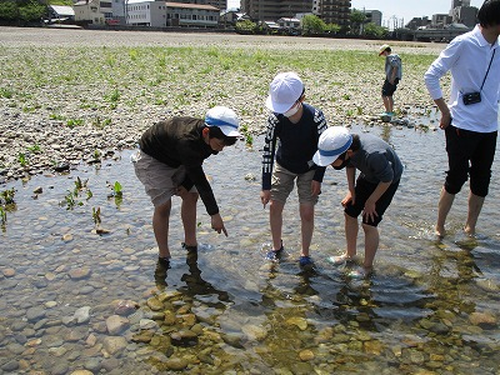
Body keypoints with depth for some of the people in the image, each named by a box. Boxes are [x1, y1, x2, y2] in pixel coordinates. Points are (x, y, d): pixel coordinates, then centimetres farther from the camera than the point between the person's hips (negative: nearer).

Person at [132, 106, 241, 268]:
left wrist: (186, 185, -12)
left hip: (175, 159, 8)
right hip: (151, 158, -8)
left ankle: (190, 244, 21)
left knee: (191, 196, 6)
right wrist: (214, 214, -39)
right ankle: (164, 257, 1)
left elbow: (196, 164, 0)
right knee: (163, 205, -13)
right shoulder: (187, 141, -43)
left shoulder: (208, 136, -18)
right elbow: (200, 179, -42)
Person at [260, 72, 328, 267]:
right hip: (283, 166, 2)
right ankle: (277, 247, 26)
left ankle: (305, 253, 16)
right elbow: (268, 151, -19)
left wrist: (318, 178, -13)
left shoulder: (315, 117, -29)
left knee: (307, 211, -4)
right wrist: (266, 187, -17)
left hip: (309, 169, -2)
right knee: (274, 206, 2)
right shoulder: (275, 119, -26)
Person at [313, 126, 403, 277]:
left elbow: (387, 179, -25)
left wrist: (371, 201, -15)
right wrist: (351, 191, 1)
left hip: (387, 181, -7)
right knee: (349, 213, 9)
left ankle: (367, 266, 12)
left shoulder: (373, 155, -44)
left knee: (369, 224, -7)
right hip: (368, 176, 7)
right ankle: (350, 254, 30)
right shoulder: (346, 147, -23)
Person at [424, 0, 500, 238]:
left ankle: (470, 228, 28)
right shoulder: (463, 44, -10)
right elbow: (431, 76, -9)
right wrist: (445, 111, -10)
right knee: (456, 178, 2)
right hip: (462, 126, -6)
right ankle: (439, 227, 19)